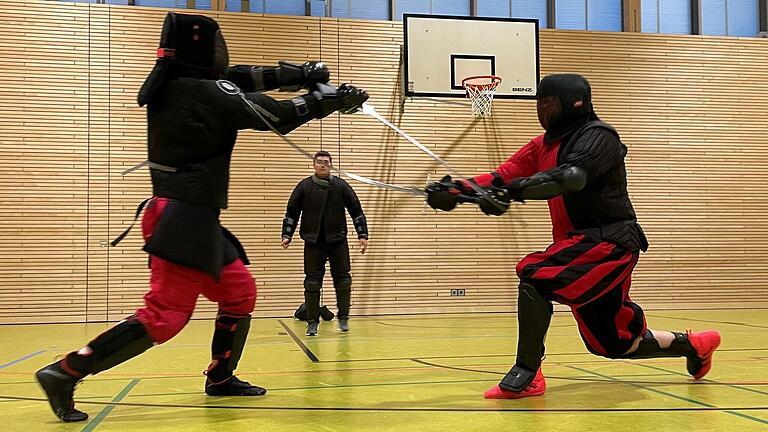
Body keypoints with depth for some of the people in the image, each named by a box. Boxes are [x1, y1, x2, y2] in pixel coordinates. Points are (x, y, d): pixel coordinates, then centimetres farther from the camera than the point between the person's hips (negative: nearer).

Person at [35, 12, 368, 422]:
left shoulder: (170, 84, 9)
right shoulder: (208, 93, -15)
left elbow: (239, 78, 18)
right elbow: (280, 117, -8)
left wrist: (299, 73, 15)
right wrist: (328, 98, 7)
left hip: (191, 218, 10)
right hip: (186, 220, -10)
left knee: (240, 292, 17)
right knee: (164, 316, -9)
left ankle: (220, 377, 27)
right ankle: (65, 372, -6)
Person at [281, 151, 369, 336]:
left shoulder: (341, 186, 3)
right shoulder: (304, 186, 2)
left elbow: (356, 211, 5)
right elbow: (291, 213, 7)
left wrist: (362, 235, 0)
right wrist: (286, 236, -1)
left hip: (337, 241, 1)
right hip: (313, 243, 0)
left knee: (342, 280, 3)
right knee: (312, 282, -1)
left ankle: (343, 318, 18)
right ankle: (312, 322, 8)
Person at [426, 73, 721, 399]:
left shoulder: (598, 135, -10)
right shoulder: (544, 144, 12)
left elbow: (571, 176, -30)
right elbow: (504, 176, 1)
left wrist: (513, 191, -41)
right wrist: (457, 190, -14)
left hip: (609, 241, -8)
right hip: (580, 241, 8)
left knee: (534, 275, -25)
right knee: (615, 344, 14)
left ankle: (526, 374, -18)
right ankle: (693, 344, 38)